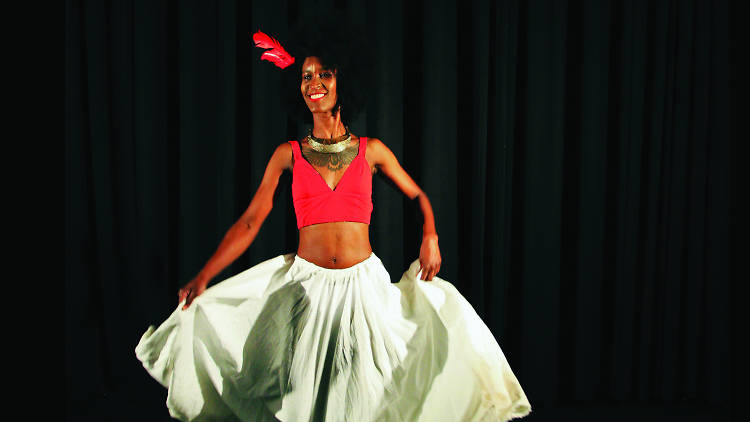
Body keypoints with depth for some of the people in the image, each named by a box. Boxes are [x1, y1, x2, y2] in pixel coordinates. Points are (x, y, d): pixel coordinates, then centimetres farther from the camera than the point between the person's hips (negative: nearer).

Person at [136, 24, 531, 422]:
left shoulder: (371, 150, 3)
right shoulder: (288, 154, 1)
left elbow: (418, 196, 14)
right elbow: (249, 221, 0)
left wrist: (430, 236, -6)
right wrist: (203, 277, -7)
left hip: (362, 283, 0)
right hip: (305, 283, 0)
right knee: (304, 390, 7)